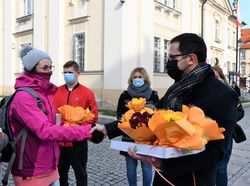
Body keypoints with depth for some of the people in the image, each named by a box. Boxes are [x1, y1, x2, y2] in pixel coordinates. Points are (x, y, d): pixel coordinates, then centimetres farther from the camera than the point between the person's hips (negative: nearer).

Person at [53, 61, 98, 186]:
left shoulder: (87, 92, -4)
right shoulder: (57, 91, 4)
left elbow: (94, 115, -6)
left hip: (78, 139, -3)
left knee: (80, 172, 13)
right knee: (60, 172, 19)